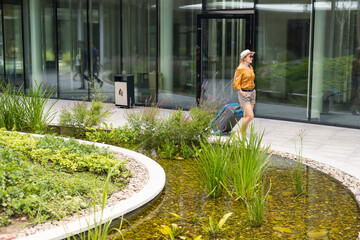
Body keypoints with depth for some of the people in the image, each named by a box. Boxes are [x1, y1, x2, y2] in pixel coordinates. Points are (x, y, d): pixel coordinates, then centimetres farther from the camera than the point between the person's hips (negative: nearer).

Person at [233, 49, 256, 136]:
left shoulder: (250, 67, 11)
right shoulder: (240, 69, -13)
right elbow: (236, 84, -15)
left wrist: (253, 91, 16)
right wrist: (242, 93, -23)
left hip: (252, 93, 8)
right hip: (244, 94, -8)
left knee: (246, 116, 9)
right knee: (250, 116, -13)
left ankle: (243, 135, 18)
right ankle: (240, 133, 4)